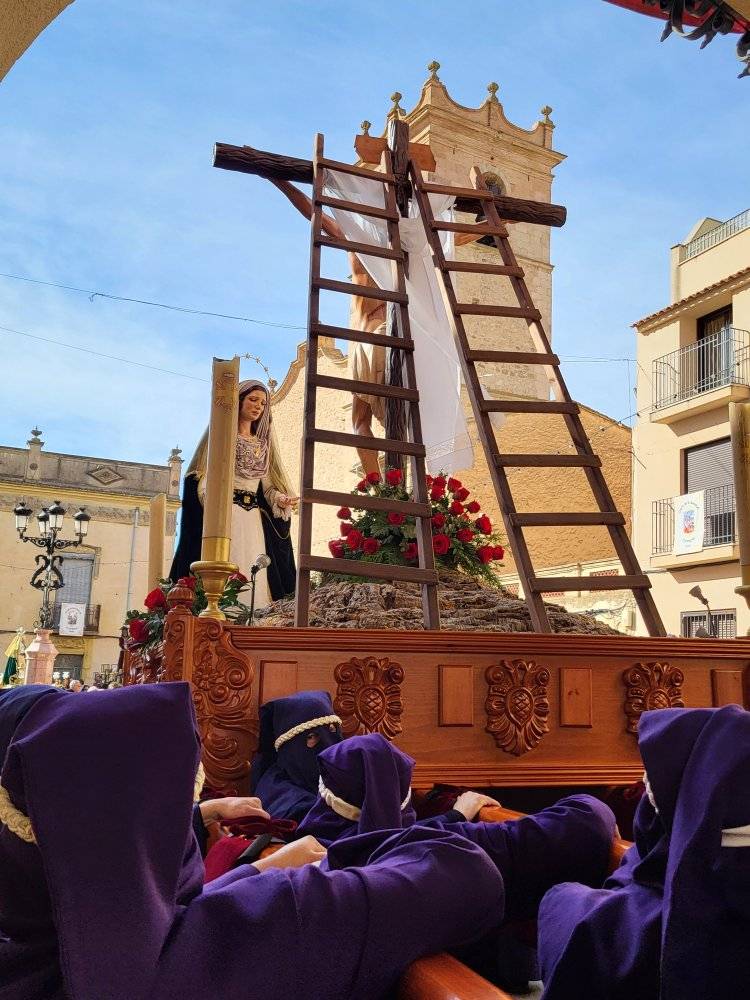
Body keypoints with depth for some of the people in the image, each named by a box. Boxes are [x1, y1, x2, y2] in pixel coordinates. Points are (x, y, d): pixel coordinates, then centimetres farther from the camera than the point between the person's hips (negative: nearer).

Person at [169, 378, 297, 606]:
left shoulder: (263, 444, 20)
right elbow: (203, 477, -2)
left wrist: (280, 499, -4)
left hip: (254, 520, 5)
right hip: (224, 515, -5)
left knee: (255, 578, -3)